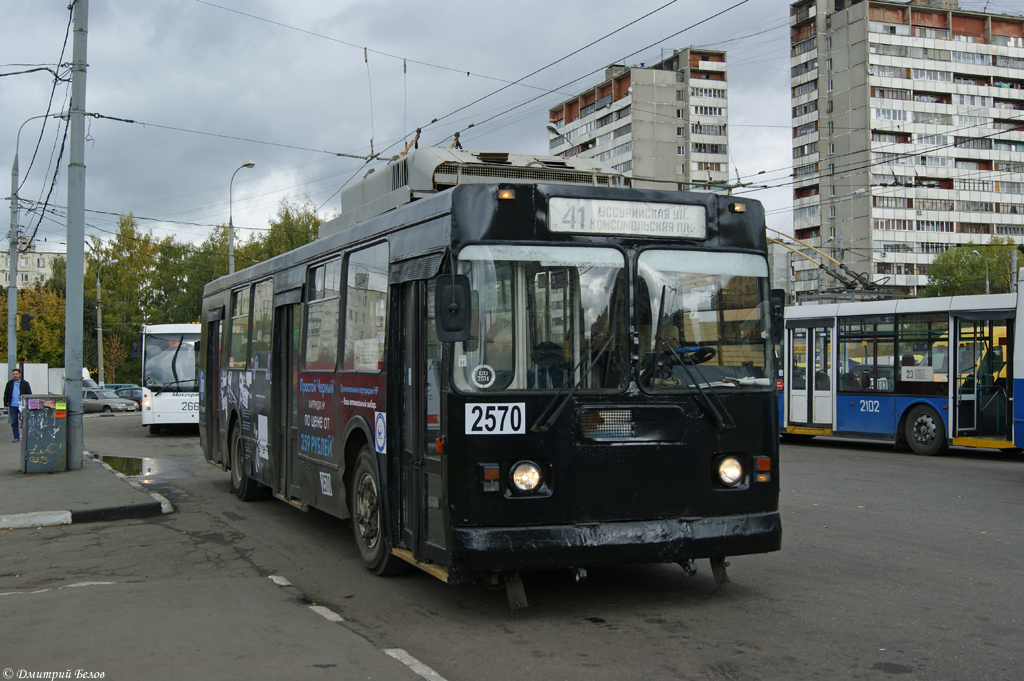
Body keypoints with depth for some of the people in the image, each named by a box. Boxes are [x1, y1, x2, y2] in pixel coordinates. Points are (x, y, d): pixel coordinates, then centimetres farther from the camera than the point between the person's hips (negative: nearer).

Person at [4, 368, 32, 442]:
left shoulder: (25, 383, 4)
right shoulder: (9, 383, 11)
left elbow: (29, 395, 3)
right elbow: (6, 394, 14)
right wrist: (6, 404, 7)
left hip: (22, 405, -3)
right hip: (12, 406, 3)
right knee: (14, 422, 5)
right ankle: (16, 437, 10)